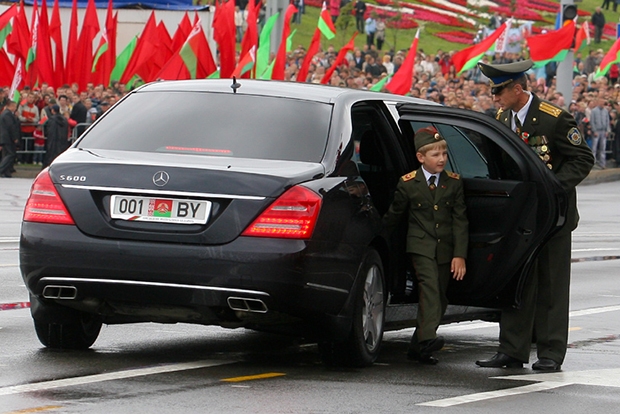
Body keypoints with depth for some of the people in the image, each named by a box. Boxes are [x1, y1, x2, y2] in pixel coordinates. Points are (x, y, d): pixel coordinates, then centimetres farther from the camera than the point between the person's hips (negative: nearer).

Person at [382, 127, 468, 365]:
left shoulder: (454, 183, 6)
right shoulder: (408, 184, 0)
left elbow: (460, 220, 3)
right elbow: (394, 216, 12)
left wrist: (459, 255, -5)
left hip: (445, 249, 4)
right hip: (421, 245, -4)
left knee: (440, 298, 5)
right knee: (429, 287, -24)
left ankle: (418, 347, 14)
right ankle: (427, 338, -39)